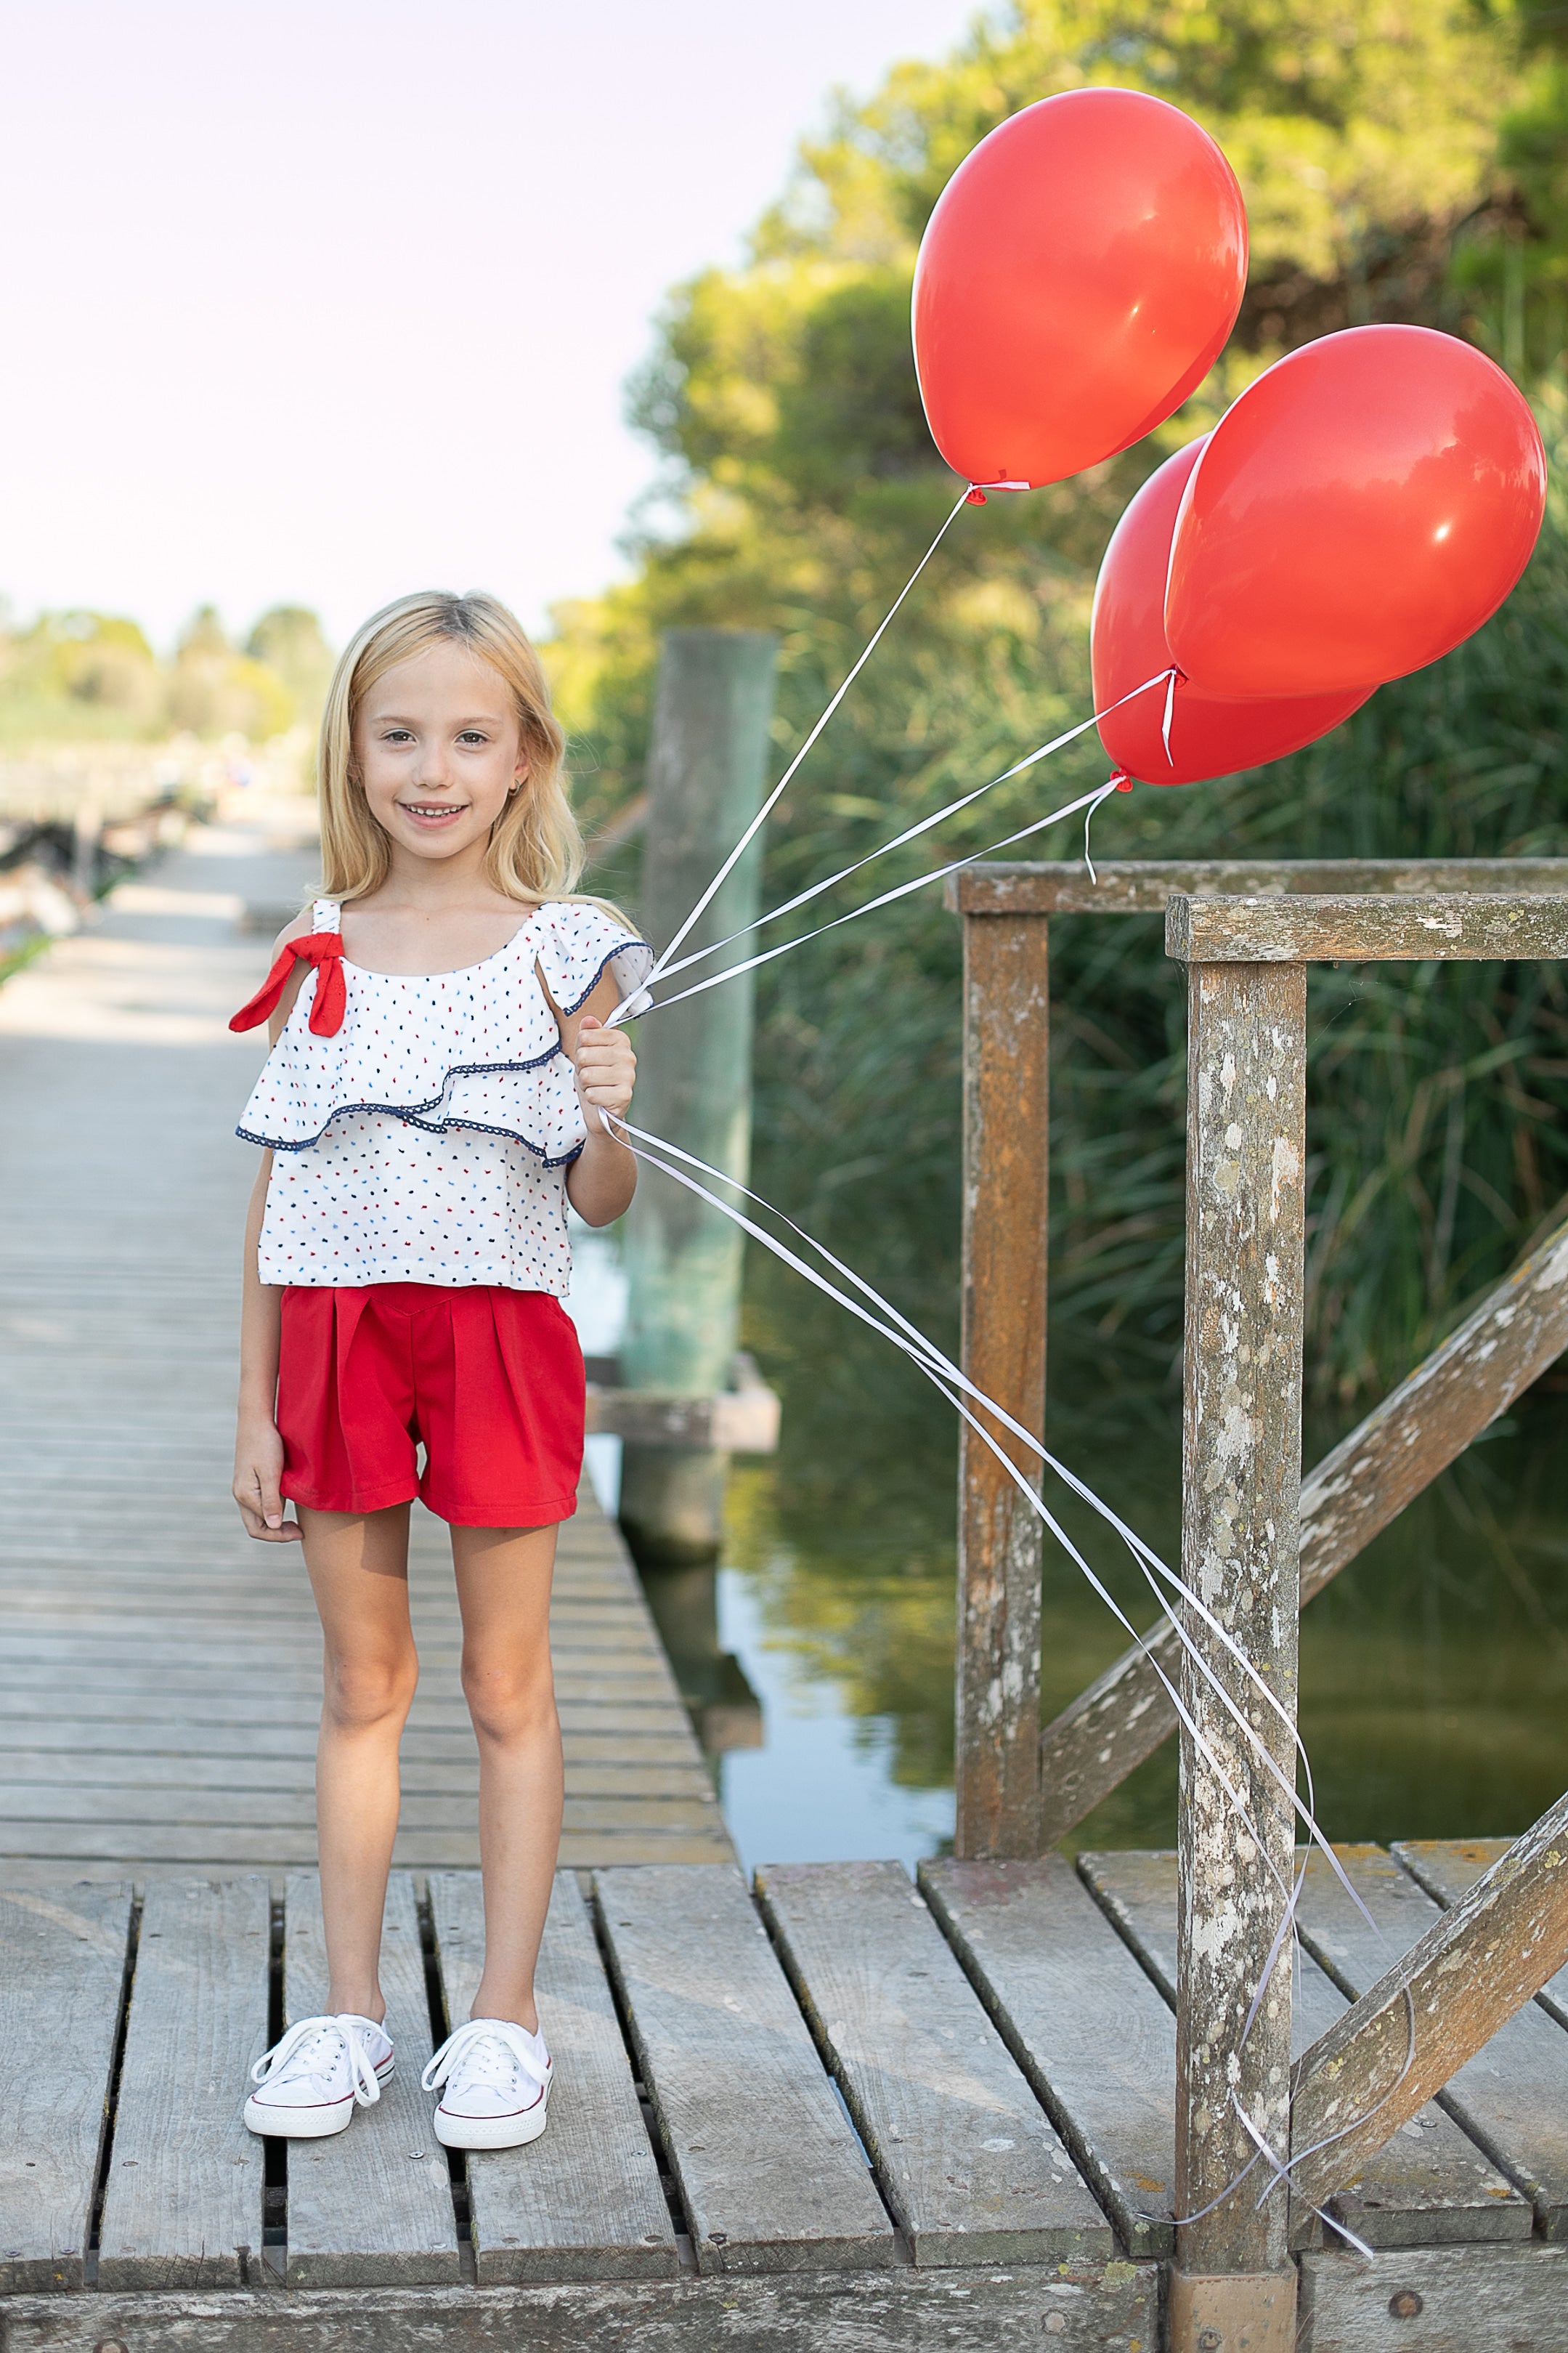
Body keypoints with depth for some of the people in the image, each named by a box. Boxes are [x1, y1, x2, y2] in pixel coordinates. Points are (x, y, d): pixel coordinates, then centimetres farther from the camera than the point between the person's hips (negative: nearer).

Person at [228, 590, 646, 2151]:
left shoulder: (563, 951, -2)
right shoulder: (319, 954, 5)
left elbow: (601, 1203, 0)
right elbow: (278, 1189, 8)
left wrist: (609, 1114, -22)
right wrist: (255, 1406, 6)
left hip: (500, 1327, -2)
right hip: (337, 1330, 2)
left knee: (505, 1684, 7)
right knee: (363, 1684, 11)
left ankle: (506, 2016, 18)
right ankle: (350, 2010, 21)